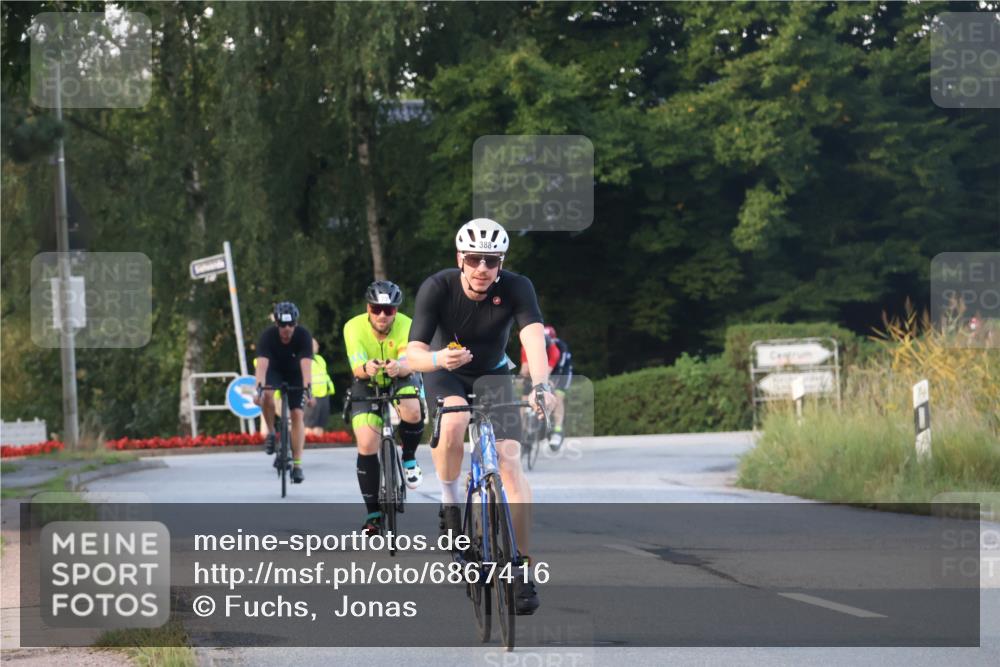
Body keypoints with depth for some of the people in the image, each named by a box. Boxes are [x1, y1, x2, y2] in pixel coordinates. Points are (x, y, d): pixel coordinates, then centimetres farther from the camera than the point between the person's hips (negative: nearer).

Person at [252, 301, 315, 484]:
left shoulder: (303, 335, -30)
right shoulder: (268, 335, -30)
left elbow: (306, 364, -39)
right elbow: (262, 363, -40)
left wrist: (308, 390, -52)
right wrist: (259, 388, -55)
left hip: (295, 374, 0)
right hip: (274, 371, 0)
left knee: (297, 415, -11)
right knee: (267, 395, -33)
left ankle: (297, 464, -7)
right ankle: (271, 433, -9)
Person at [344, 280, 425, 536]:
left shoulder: (406, 326, -24)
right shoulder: (354, 327, -23)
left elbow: (409, 364, -36)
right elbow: (357, 368, -32)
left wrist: (398, 367, -60)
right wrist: (366, 369, -57)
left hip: (400, 382, 0)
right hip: (368, 386, 0)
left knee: (412, 412, -34)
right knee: (366, 446, -15)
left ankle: (409, 459, -3)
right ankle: (373, 514, -3)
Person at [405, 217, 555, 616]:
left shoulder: (516, 288, -25)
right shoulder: (437, 288, -27)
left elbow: (533, 336, -40)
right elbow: (414, 354, -32)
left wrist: (541, 384, -59)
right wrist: (439, 358, -55)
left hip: (493, 374, 1)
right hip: (445, 374, -1)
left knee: (510, 460, -14)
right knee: (454, 423, -35)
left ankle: (523, 568, -10)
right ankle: (450, 504, -11)